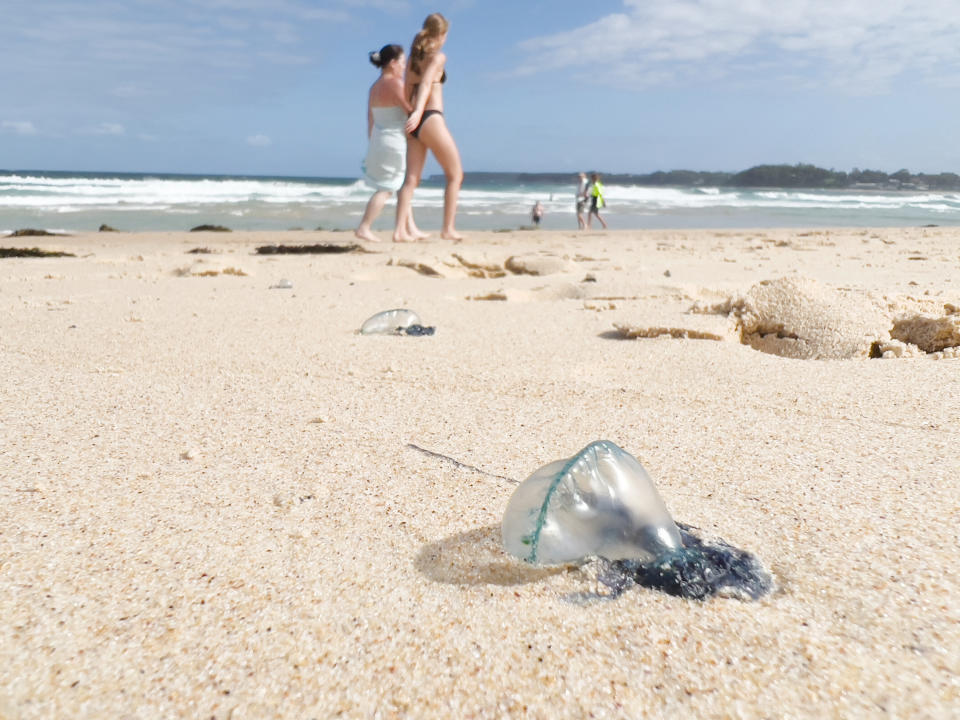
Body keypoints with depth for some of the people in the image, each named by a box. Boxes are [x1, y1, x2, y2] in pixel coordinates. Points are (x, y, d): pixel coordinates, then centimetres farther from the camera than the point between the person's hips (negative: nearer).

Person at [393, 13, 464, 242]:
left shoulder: (413, 57, 17)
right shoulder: (438, 57, -3)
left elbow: (408, 91, 18)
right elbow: (426, 83, -17)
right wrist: (418, 112, -29)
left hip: (413, 123, 7)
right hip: (431, 119, -7)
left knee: (411, 178, 3)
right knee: (455, 174, 4)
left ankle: (400, 230, -8)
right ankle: (448, 228, 2)